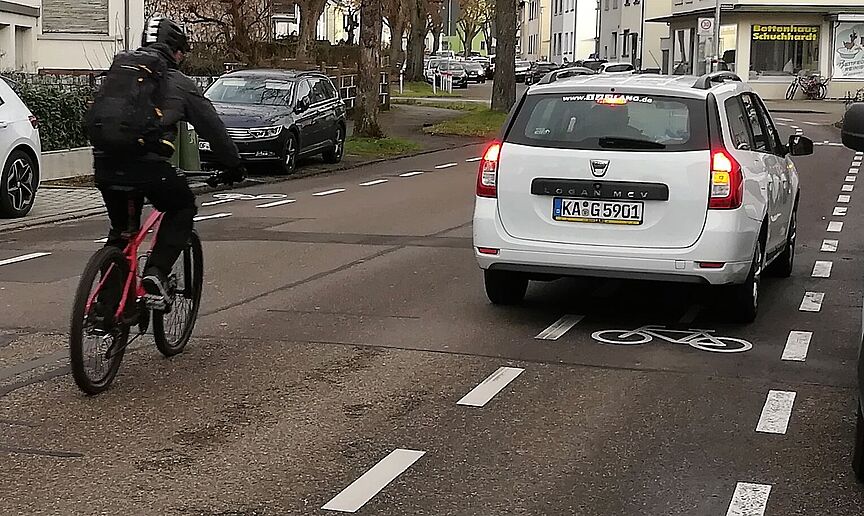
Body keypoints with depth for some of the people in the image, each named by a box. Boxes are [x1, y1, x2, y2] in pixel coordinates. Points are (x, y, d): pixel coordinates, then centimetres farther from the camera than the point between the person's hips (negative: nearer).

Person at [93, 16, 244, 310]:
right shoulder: (179, 84, 10)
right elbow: (213, 129, 16)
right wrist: (233, 167, 29)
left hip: (104, 164, 5)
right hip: (148, 165, -5)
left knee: (121, 230, 24)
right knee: (182, 209, 20)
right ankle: (155, 275, 4)